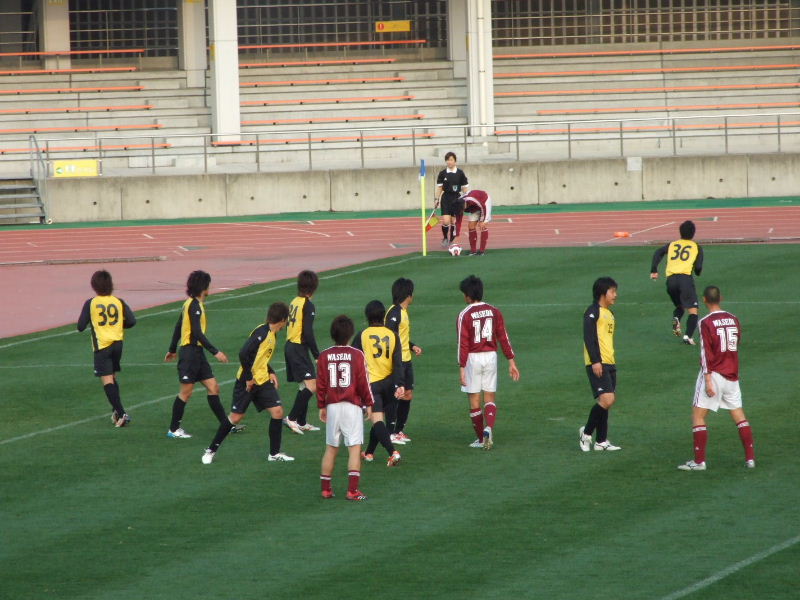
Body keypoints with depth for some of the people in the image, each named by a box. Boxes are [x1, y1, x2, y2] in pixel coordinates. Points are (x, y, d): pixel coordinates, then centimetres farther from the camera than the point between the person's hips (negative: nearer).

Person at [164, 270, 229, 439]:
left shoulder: (190, 303, 13)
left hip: (197, 353, 9)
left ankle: (226, 424, 8)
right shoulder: (194, 305, -16)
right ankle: (173, 429, 6)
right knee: (186, 392, -2)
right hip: (190, 351, -9)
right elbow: (197, 333, -22)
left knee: (213, 387, 6)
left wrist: (172, 350, 31)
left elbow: (178, 327, 22)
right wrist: (215, 352, -24)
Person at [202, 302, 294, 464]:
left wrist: (271, 372, 8)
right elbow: (244, 354, -27)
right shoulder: (262, 332, -19)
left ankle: (275, 453, 6)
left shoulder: (272, 335, 9)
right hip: (247, 381, -8)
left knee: (277, 411, -3)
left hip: (263, 380, 8)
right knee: (236, 416, -2)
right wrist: (249, 378, -20)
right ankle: (211, 450, 13)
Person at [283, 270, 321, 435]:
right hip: (299, 348, -9)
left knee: (304, 384, 17)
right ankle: (292, 418, -16)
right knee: (311, 385, -12)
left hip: (289, 345, 9)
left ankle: (302, 422, 22)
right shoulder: (308, 305, -13)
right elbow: (308, 332, -18)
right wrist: (316, 354, -13)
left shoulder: (294, 302, 11)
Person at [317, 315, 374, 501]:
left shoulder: (324, 356, 1)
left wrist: (321, 406, 15)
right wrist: (368, 404, 7)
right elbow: (363, 382, -5)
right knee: (354, 448, -1)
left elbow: (321, 384, 4)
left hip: (332, 407, 3)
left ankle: (325, 488, 15)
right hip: (352, 406, -3)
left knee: (330, 448, 12)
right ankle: (353, 490, -9)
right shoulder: (357, 355, -7)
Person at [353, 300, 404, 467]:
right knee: (378, 418, 20)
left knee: (377, 419, -10)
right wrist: (399, 384, -7)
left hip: (370, 382, -4)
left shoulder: (362, 336, -4)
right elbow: (398, 362, -3)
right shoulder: (392, 335, 3)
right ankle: (369, 453, 32)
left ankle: (393, 452, -27)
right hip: (388, 382, 4)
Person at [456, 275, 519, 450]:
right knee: (490, 398, 10)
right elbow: (504, 338, 3)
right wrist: (511, 361, 7)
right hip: (491, 356, 3)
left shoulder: (465, 315, -8)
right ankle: (489, 428, -16)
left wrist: (462, 368, -9)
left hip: (473, 358, -3)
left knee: (474, 401, 7)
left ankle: (481, 439, 12)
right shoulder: (494, 311, 3)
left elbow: (463, 344, -11)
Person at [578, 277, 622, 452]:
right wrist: (595, 361, -22)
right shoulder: (593, 311, -8)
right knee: (606, 399, -18)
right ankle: (586, 432, -2)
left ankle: (601, 441, 13)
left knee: (607, 401, 8)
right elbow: (589, 337, -16)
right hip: (597, 364, -9)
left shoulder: (609, 314, 20)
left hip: (609, 364, 9)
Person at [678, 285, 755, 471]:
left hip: (714, 374, -6)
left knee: (698, 414, 0)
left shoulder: (706, 322, -12)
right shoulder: (733, 319, 5)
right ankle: (750, 458, 10)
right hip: (732, 375, 6)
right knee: (738, 414, 13)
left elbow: (706, 353, -16)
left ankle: (699, 461, -5)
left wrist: (708, 380, -18)